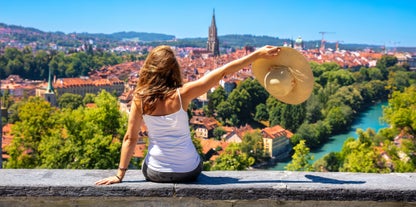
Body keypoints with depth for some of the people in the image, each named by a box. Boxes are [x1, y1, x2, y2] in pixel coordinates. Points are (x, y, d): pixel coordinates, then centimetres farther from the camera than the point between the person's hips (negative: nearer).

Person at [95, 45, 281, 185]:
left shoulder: (140, 99, -12)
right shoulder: (182, 94, -17)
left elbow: (130, 138, -9)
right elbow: (222, 72, -17)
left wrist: (120, 174, -1)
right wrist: (258, 54, -14)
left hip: (156, 173, 1)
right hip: (188, 171, 0)